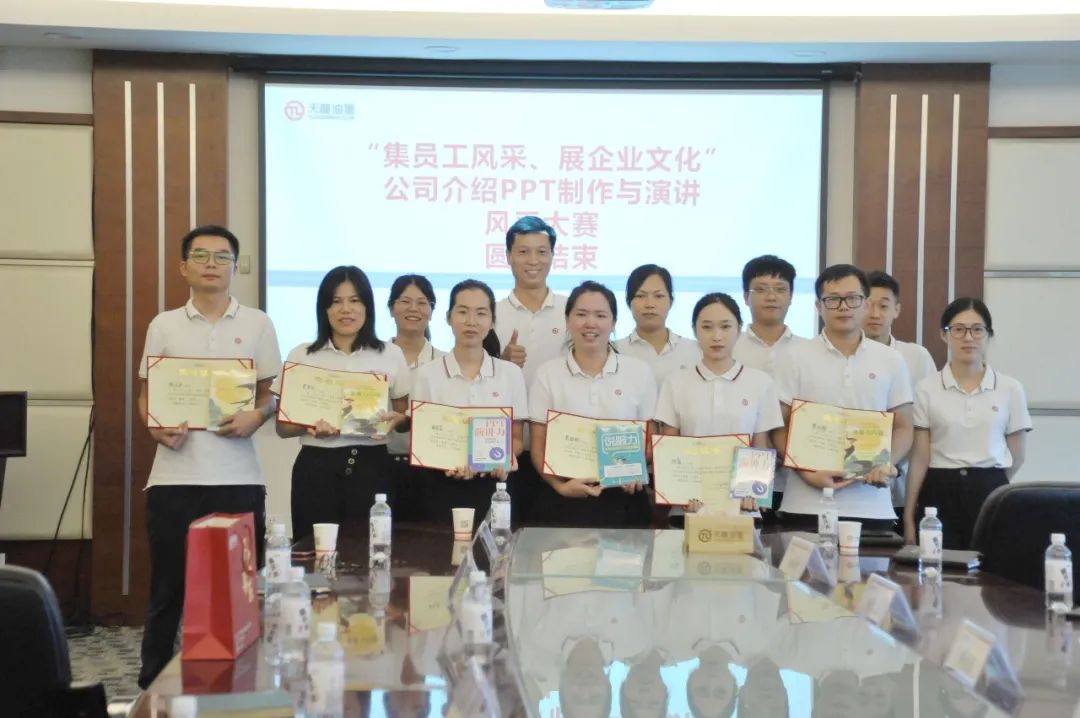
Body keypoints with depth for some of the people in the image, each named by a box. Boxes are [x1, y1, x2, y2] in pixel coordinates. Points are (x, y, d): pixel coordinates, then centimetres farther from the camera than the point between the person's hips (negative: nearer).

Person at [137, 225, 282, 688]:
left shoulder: (257, 324, 6)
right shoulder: (164, 326, 8)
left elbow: (271, 394, 8)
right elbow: (147, 394, 11)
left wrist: (255, 417, -13)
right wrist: (155, 426, -10)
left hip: (238, 478, 0)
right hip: (174, 477, 0)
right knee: (168, 587, 6)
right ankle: (153, 686, 18)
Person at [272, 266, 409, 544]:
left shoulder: (391, 354, 7)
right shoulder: (301, 356, 5)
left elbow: (405, 415, 13)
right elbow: (282, 426, 6)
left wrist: (394, 419, -10)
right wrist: (309, 425, -15)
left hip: (371, 467, 0)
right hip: (316, 469, 0)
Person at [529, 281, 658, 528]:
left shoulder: (640, 372, 4)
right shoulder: (547, 374, 3)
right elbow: (539, 444, 3)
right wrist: (560, 485, -14)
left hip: (623, 499, 1)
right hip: (563, 501, 0)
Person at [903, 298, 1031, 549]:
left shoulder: (1010, 389, 2)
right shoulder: (927, 389, 1)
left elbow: (1017, 456, 9)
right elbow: (920, 457, 0)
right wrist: (909, 515, -3)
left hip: (989, 495, 1)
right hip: (939, 495, 0)